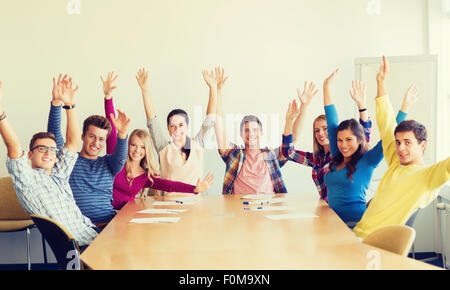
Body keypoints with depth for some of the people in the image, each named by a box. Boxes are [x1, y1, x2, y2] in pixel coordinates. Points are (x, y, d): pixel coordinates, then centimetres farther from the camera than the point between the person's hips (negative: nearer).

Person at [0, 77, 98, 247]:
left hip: (92, 234, 8)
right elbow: (14, 148, -14)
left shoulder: (58, 174, 20)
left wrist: (70, 104, 9)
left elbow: (73, 142, 16)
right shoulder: (28, 178, 1)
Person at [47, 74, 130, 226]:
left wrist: (122, 133, -28)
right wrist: (56, 102, -20)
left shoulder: (108, 163, 16)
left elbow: (120, 158, -6)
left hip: (109, 223, 3)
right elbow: (54, 134, -4)